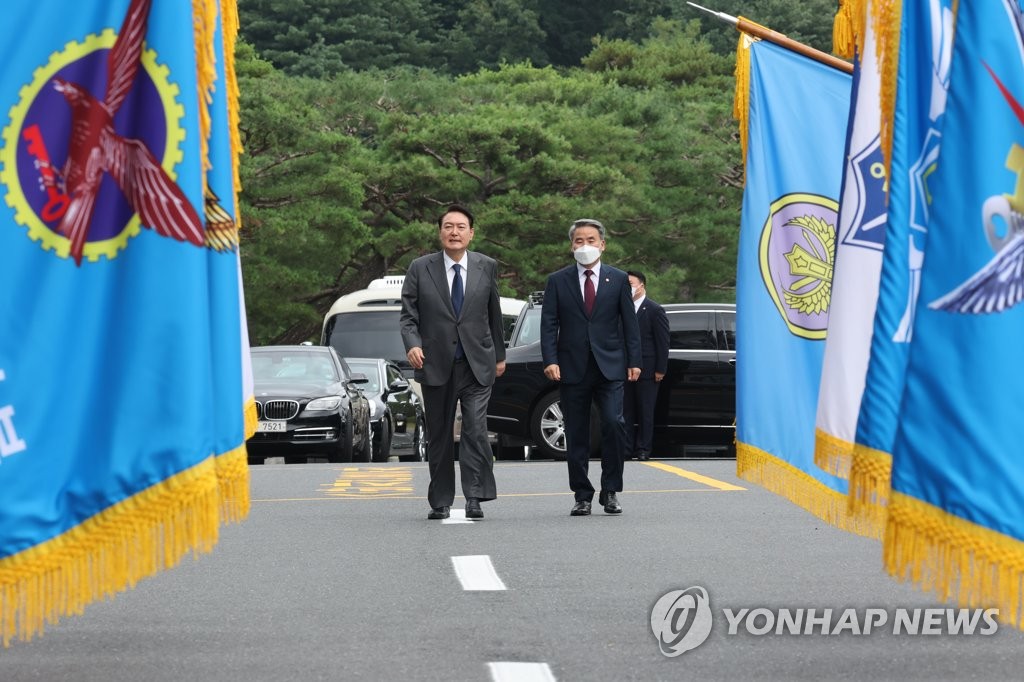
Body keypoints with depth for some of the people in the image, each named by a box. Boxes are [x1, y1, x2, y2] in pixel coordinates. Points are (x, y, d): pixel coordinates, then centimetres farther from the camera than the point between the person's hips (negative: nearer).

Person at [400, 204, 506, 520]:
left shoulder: (487, 267, 5)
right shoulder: (420, 269, 1)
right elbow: (408, 315, 0)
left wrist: (499, 355, 20)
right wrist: (413, 345, -18)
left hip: (477, 365, 0)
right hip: (436, 365, 0)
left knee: (476, 431, -15)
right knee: (439, 436, 8)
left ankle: (475, 498, -12)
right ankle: (440, 502, 17)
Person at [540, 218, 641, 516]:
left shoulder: (618, 280, 9)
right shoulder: (557, 281, 7)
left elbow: (629, 323, 8)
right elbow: (548, 324, 3)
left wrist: (634, 361, 1)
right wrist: (550, 360, -9)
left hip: (609, 367, -1)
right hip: (572, 368, 1)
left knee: (614, 423, -15)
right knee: (576, 436, 3)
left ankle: (610, 491, -3)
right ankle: (582, 496, 12)